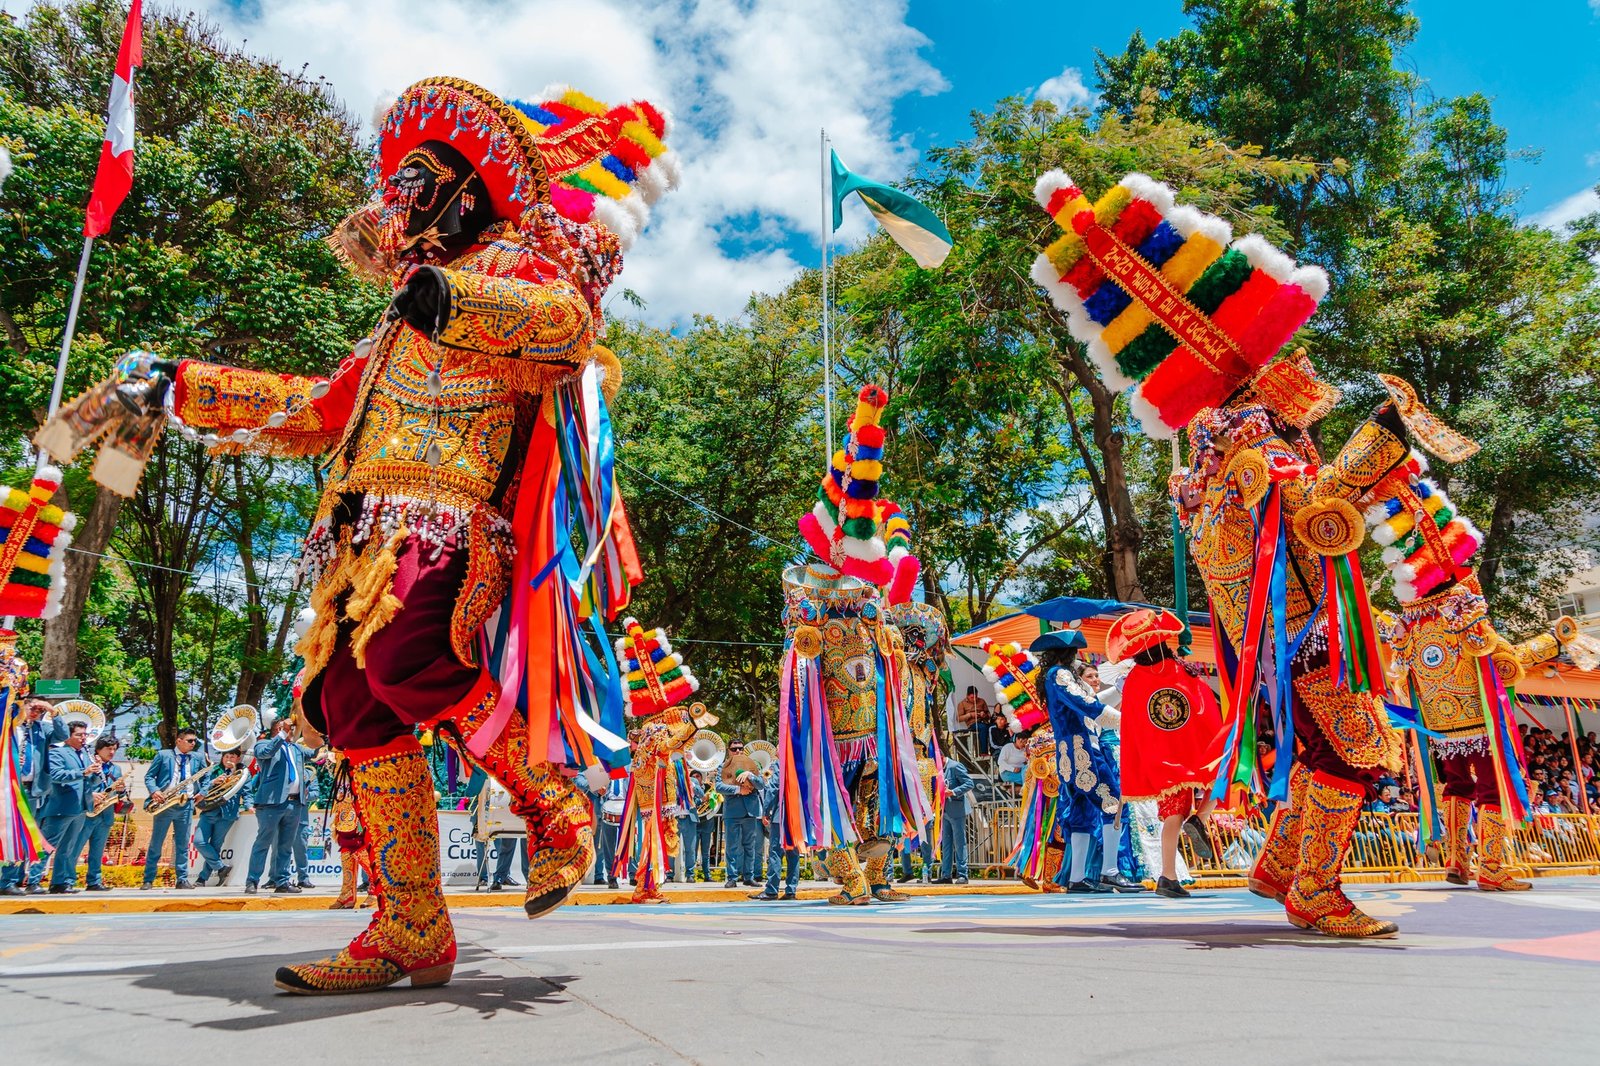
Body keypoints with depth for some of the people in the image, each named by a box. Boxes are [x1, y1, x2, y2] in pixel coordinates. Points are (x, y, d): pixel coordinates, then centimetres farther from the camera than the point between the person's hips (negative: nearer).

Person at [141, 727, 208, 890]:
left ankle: (182, 879, 8)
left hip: (186, 805, 2)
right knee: (156, 843, 3)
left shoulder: (198, 757, 12)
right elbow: (149, 775, 3)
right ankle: (148, 880, 10)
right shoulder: (163, 755, 4)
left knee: (183, 844, 5)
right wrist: (154, 791, -14)